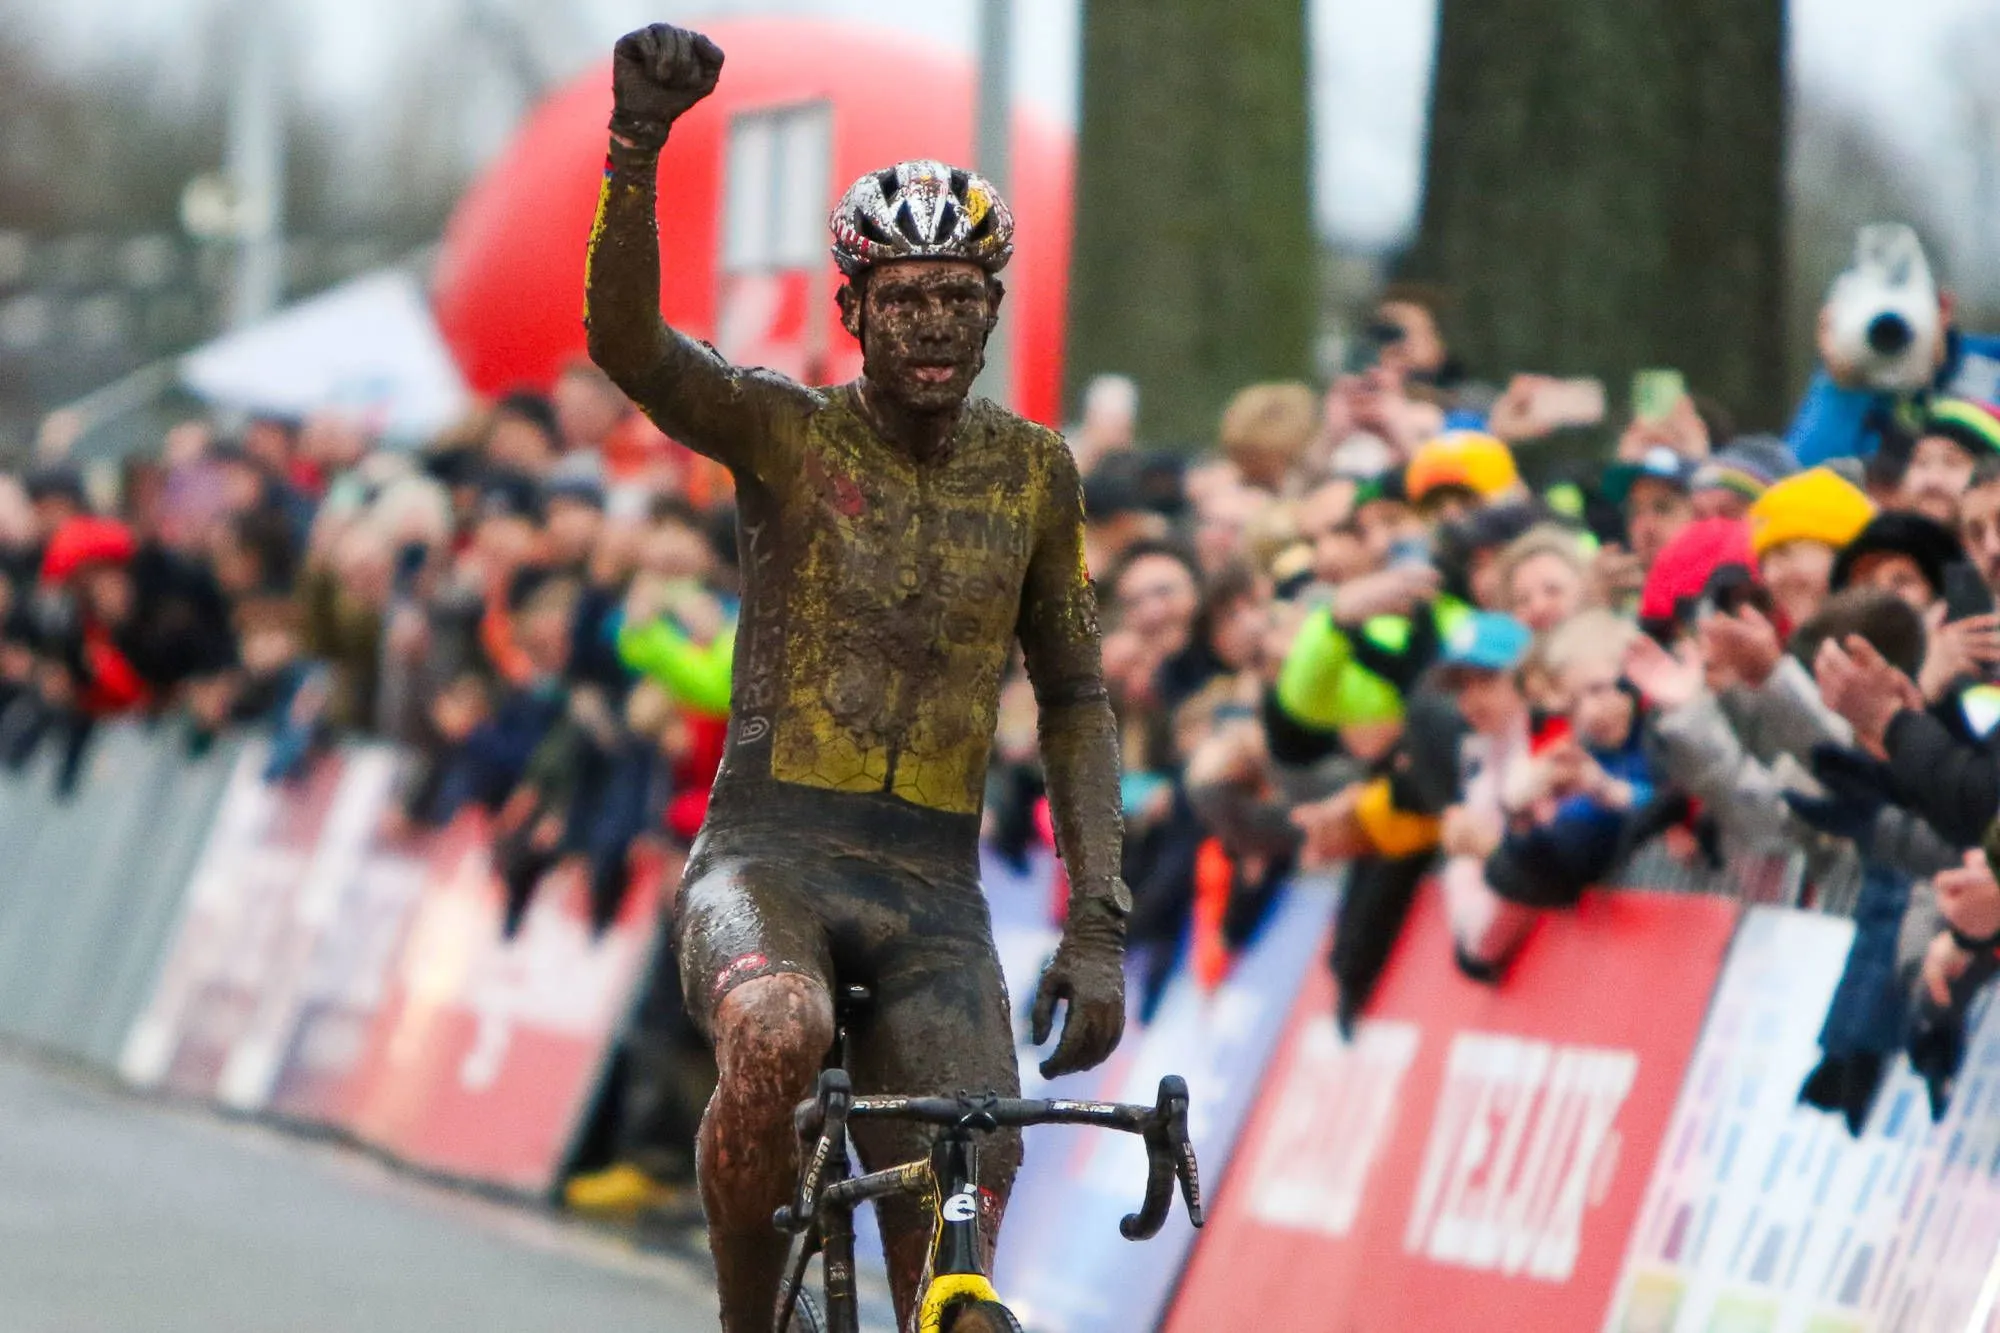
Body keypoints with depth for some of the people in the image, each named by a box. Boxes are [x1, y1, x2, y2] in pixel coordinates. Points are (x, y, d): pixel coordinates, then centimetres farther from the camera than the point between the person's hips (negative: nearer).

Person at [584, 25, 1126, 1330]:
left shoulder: (1034, 473, 6)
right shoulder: (784, 429, -3)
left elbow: (1076, 699, 14)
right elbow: (626, 340, -22)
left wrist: (1099, 925, 4)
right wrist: (638, 141, -40)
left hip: (936, 892, 3)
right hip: (771, 851, -3)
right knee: (776, 1041, -37)